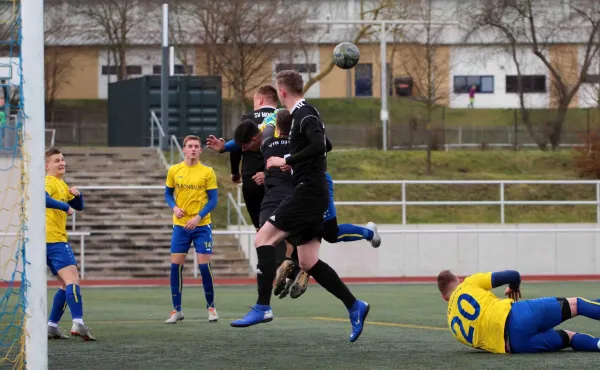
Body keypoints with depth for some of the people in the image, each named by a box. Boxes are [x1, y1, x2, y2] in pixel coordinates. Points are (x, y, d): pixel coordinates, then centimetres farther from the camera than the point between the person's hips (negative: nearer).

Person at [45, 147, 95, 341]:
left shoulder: (61, 184, 21)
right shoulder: (49, 182, -8)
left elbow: (78, 206, 24)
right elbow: (42, 198, -30)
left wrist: (77, 195, 3)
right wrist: (65, 207, -25)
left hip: (54, 240, 10)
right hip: (54, 239, -10)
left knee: (67, 284, 14)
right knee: (72, 279, -20)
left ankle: (52, 326, 14)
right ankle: (78, 323, -32)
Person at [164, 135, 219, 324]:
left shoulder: (208, 172, -2)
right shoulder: (174, 170, 3)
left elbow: (213, 200, -2)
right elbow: (168, 194, 12)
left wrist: (199, 217, -15)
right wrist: (174, 207, -9)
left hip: (201, 225, -2)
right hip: (180, 225, 2)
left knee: (204, 265, -4)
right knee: (176, 265, -2)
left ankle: (210, 307, 12)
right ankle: (176, 310, 7)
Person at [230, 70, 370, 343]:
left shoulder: (304, 115, -12)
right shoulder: (302, 113, 18)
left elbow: (319, 145, -27)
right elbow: (323, 145, 30)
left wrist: (286, 161, -20)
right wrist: (294, 162, 24)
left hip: (307, 192, -10)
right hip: (311, 194, 10)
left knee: (263, 238, -9)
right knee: (308, 262, 8)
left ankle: (263, 308, -13)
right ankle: (354, 307, 6)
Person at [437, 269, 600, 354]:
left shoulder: (452, 323, 22)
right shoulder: (469, 284, 12)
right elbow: (513, 275, 8)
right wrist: (514, 288, 31)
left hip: (511, 345, 4)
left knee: (569, 337, 15)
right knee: (575, 305, 7)